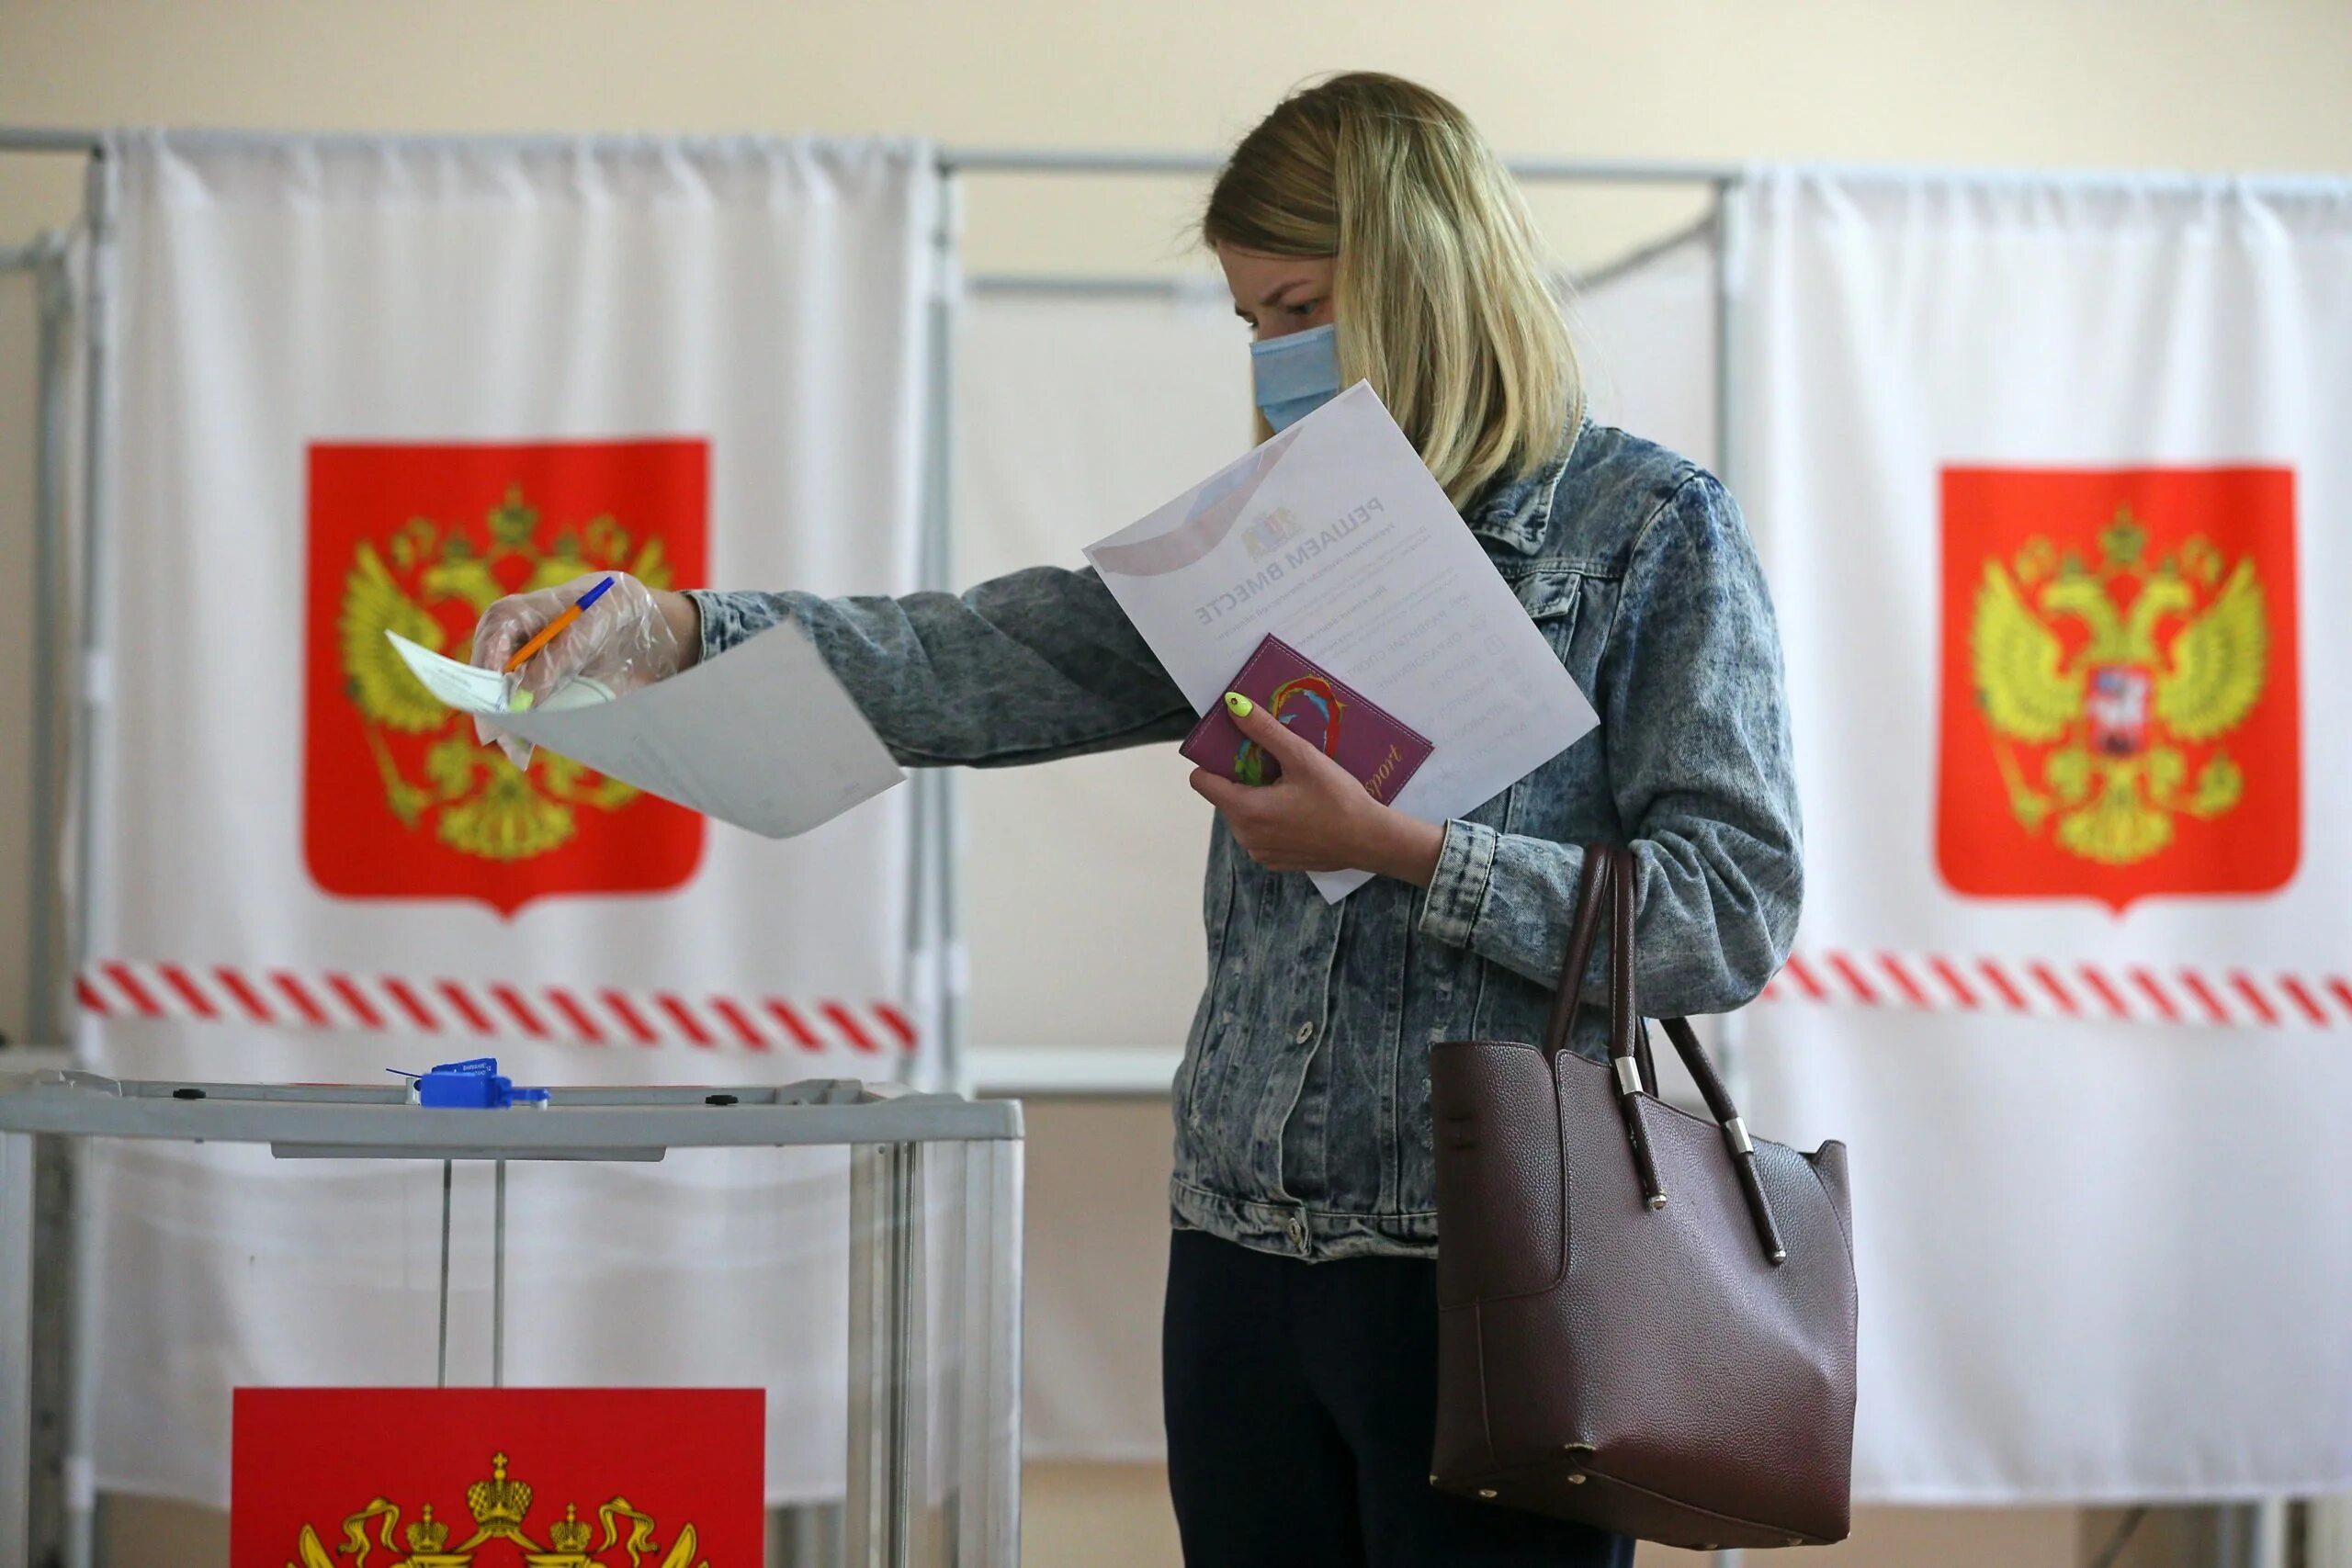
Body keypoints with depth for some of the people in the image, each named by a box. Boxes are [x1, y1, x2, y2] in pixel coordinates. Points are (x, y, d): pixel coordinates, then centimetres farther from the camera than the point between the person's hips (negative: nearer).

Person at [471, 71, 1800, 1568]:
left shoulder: (1654, 529, -2)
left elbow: (1735, 910, -10)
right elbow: (998, 665, 6)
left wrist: (1403, 851, -16)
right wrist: (675, 629, -5)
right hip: (1250, 1259, 5)